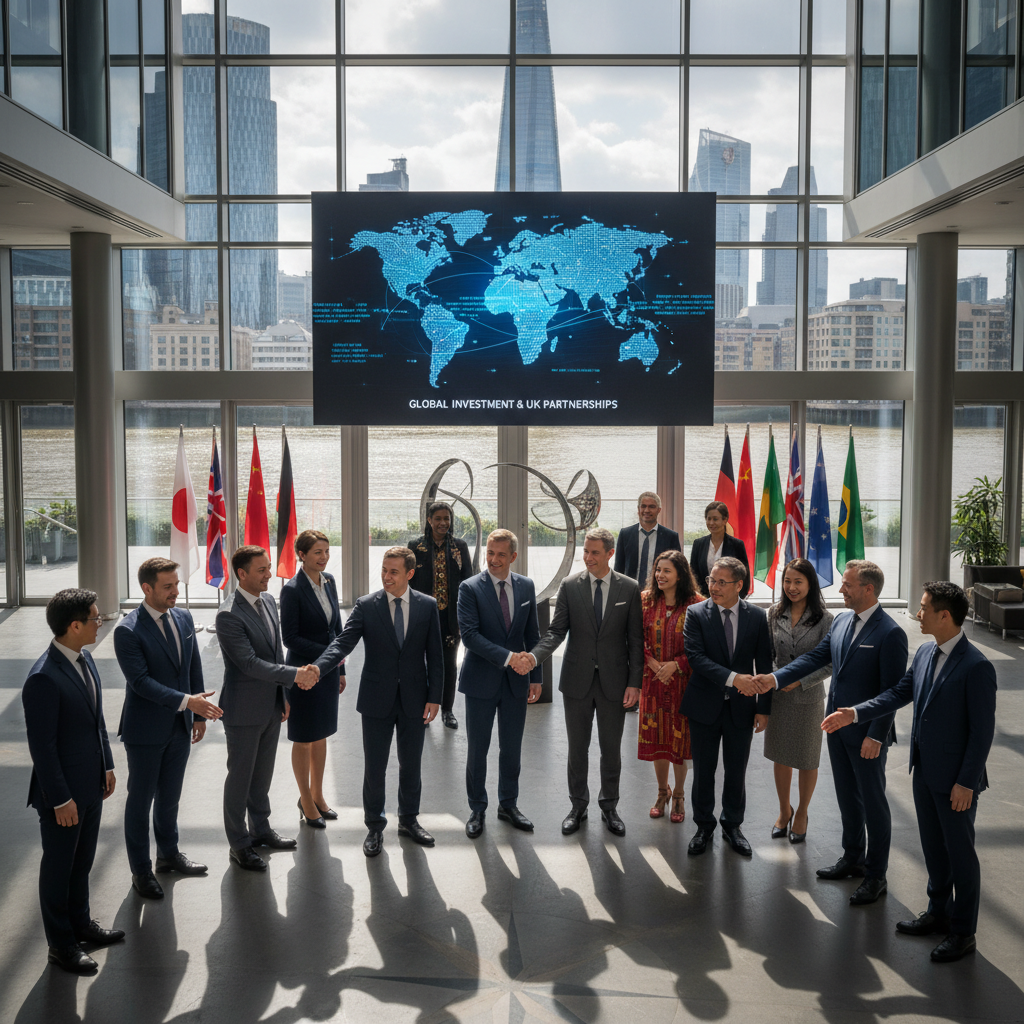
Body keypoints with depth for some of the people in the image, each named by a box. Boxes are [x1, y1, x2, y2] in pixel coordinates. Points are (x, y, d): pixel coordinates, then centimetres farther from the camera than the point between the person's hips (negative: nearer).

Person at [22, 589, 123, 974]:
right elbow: (42, 745, -22)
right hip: (63, 791, -8)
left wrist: (107, 765, 14)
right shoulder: (43, 678, -26)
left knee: (82, 861, 23)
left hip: (91, 784, 8)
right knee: (58, 868, 11)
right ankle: (60, 945, 27)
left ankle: (81, 923, 41)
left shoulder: (84, 659, 2)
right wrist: (60, 799, -18)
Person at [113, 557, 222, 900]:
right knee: (141, 799, 9)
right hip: (146, 730, -6)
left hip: (179, 727, 6)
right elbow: (141, 681, -24)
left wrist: (199, 713, 10)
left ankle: (169, 855, 38)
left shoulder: (183, 617, 2)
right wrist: (186, 701, -31)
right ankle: (140, 871, 21)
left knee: (170, 795, 20)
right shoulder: (128, 631, -19)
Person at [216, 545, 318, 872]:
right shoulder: (229, 616, -21)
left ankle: (260, 829, 37)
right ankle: (238, 844, 21)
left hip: (271, 707, 8)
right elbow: (250, 663, -26)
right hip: (244, 710, -7)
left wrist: (284, 695, 15)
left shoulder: (268, 601, 5)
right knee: (240, 776, 7)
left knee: (263, 773, 20)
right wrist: (295, 674, -27)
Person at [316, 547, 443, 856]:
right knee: (374, 767, 6)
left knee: (410, 764, 14)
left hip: (415, 700, 1)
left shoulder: (428, 606, -1)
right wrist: (317, 669, -32)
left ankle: (409, 820, 33)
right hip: (377, 700, -1)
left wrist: (434, 697, -3)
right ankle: (375, 827, 23)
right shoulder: (366, 606, -5)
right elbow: (343, 642, -15)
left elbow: (435, 655, 2)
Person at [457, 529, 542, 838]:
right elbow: (469, 634, -18)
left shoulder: (526, 586, 4)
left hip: (516, 680, 3)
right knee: (477, 749, 7)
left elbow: (532, 634, 10)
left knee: (512, 748, 13)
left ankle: (508, 805, 30)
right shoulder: (470, 588, -9)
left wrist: (535, 676, 7)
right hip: (481, 680, -3)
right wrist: (508, 657, -25)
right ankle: (477, 810, 22)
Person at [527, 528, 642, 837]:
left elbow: (636, 640, 0)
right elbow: (557, 631, -4)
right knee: (577, 747, 11)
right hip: (577, 680, 1)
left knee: (611, 748, 10)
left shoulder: (629, 588, -2)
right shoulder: (569, 586, -1)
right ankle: (578, 806, 27)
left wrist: (634, 682, -5)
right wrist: (534, 656, -22)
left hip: (613, 681, 0)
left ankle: (609, 806, 27)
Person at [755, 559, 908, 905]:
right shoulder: (840, 622, 5)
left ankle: (876, 875, 19)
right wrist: (775, 678, -7)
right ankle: (853, 858, 37)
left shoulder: (890, 634, -18)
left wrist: (876, 735, -20)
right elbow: (815, 657, 5)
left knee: (873, 801, 6)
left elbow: (891, 691, -19)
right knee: (847, 797, 20)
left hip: (867, 733, -7)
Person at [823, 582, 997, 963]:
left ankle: (963, 932, 22)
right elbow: (899, 693, 12)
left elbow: (983, 730, -20)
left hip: (955, 778, -8)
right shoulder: (925, 653, 3)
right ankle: (939, 913, 37)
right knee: (933, 847, 20)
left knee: (959, 852, 7)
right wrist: (854, 713, 3)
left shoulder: (976, 667, -22)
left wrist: (966, 782, -18)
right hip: (925, 771, 8)